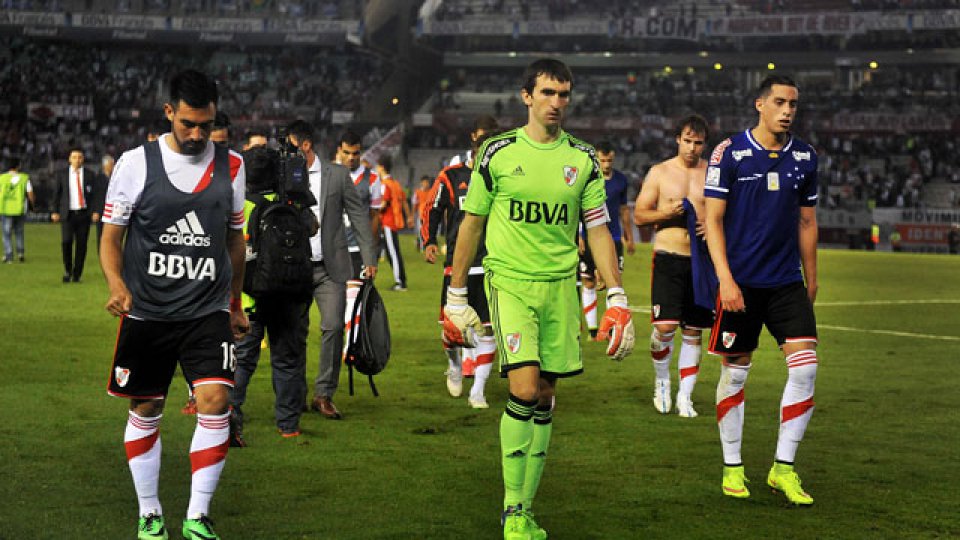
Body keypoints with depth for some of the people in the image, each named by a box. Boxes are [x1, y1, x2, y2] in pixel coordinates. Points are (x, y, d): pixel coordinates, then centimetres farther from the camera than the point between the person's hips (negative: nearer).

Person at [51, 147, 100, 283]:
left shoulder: (90, 175, 6)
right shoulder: (62, 174, 7)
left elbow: (94, 195, 3)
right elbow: (56, 193, 9)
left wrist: (95, 212, -8)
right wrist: (55, 212, 1)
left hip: (84, 214, 1)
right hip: (68, 214, 0)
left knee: (81, 244, -1)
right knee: (66, 241, -14)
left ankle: (76, 274, 10)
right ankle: (67, 270, 6)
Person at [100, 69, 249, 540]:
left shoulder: (231, 166, 5)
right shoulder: (135, 163, -3)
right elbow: (110, 236, 1)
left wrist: (235, 305, 21)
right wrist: (117, 284, -17)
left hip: (208, 312, 1)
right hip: (146, 314, -1)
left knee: (216, 402, -13)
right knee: (146, 411, 7)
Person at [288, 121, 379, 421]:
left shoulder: (337, 174, 3)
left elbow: (358, 215, 6)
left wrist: (369, 257, 1)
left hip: (329, 267, -1)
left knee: (333, 327, -7)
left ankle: (324, 394, 3)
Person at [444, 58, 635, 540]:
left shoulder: (582, 159, 7)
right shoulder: (498, 153, 0)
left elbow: (597, 230, 9)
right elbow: (471, 224, 7)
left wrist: (617, 298, 2)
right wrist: (455, 296, 8)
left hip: (560, 285, 3)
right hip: (509, 282, -3)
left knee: (544, 399, 5)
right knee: (524, 390, -17)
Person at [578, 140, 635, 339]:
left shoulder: (621, 179, 6)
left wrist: (629, 237, 18)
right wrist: (578, 236, -10)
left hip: (613, 238, 2)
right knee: (588, 284, 4)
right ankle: (592, 329, 12)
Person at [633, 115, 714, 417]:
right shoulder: (660, 173, 5)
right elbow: (639, 215, 4)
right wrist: (667, 213, -14)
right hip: (668, 257, -2)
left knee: (693, 332, 4)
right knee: (665, 326, -12)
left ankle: (684, 395, 12)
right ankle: (661, 380, 14)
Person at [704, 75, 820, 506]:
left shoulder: (805, 157, 7)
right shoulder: (730, 153, -5)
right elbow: (713, 219, -5)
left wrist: (811, 278, 17)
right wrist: (725, 279, -13)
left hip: (787, 282, 3)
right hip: (741, 282, -3)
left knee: (805, 366, -8)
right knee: (735, 371, 4)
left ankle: (783, 468, 4)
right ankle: (732, 468, 18)